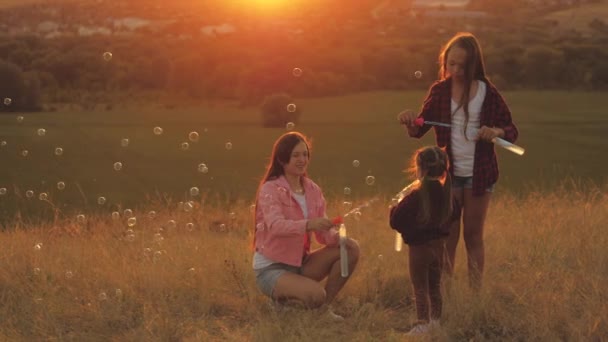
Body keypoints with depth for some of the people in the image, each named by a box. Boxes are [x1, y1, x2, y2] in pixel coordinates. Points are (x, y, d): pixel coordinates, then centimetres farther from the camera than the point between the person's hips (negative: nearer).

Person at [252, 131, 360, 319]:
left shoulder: (313, 190, 6)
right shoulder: (270, 189, -13)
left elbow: (323, 232, 4)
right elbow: (275, 225, -31)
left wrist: (338, 238, -20)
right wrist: (308, 225, -48)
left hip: (301, 263, 7)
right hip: (271, 268, -7)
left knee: (351, 248, -9)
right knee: (315, 294, -32)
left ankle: (324, 306, -1)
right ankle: (281, 297, -1)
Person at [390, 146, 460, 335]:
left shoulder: (415, 197, -22)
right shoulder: (446, 193, -4)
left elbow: (396, 220, -20)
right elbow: (454, 214, 13)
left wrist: (395, 208, -1)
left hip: (420, 246, -6)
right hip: (438, 244, 6)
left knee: (420, 287, 4)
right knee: (435, 285, 20)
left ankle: (423, 323, 4)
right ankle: (436, 320, 27)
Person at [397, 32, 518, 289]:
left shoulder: (487, 93, -4)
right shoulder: (439, 91, 0)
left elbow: (511, 131, 1)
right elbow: (419, 130, 5)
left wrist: (497, 131, -22)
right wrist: (409, 122, -18)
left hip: (479, 174, -1)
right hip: (449, 172, 1)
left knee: (473, 236, 8)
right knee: (447, 237, 6)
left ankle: (475, 292, 13)